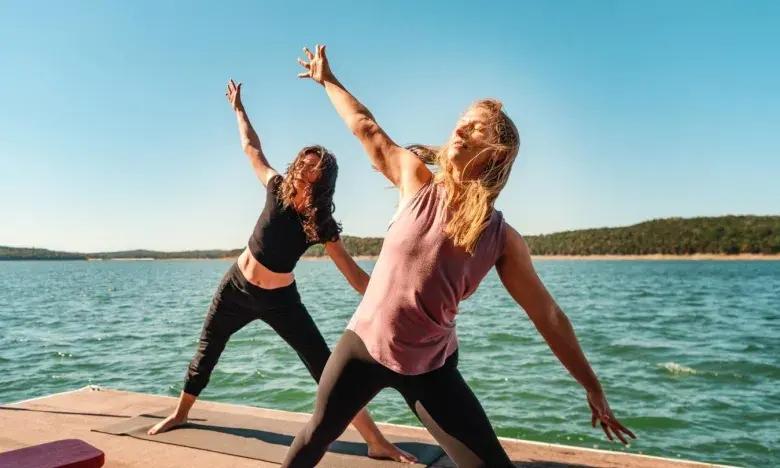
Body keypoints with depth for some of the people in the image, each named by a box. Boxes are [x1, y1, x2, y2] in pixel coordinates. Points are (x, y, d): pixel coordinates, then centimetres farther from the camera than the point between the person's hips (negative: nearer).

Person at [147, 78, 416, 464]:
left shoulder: (322, 224, -17)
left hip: (280, 300, -3)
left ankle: (377, 443, -3)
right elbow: (251, 147, 5)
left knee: (327, 369, -9)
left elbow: (354, 275, -18)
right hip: (237, 287, 3)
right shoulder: (278, 188, -10)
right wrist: (238, 108, 14)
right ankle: (180, 414, 50)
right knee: (206, 352, 21)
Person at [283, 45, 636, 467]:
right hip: (364, 343, 1)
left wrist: (592, 388, 1)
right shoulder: (417, 182, -10)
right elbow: (365, 127, 2)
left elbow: (549, 316, -4)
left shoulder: (502, 239, -12)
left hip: (430, 366, -1)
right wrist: (327, 80, 13)